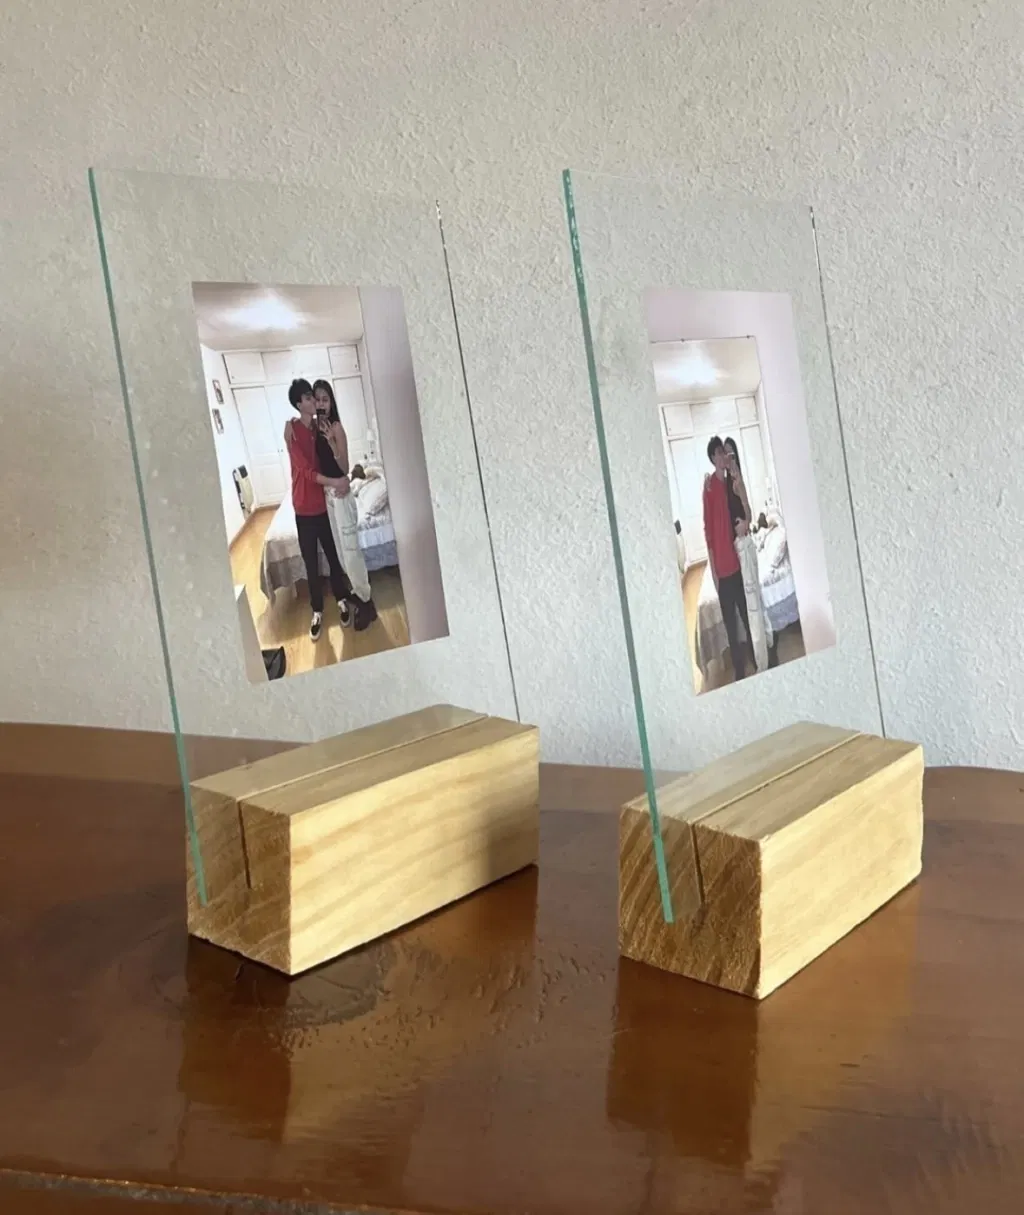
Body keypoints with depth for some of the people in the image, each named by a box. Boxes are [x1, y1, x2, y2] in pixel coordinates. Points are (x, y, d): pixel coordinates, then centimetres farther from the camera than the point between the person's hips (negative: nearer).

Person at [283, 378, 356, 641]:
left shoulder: (321, 426, 1)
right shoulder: (292, 429, -14)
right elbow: (305, 470, -20)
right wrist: (334, 482, -28)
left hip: (326, 503, 3)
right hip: (304, 507, -3)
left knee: (334, 555, 14)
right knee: (311, 562, 7)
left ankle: (343, 600, 32)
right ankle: (317, 611, 21)